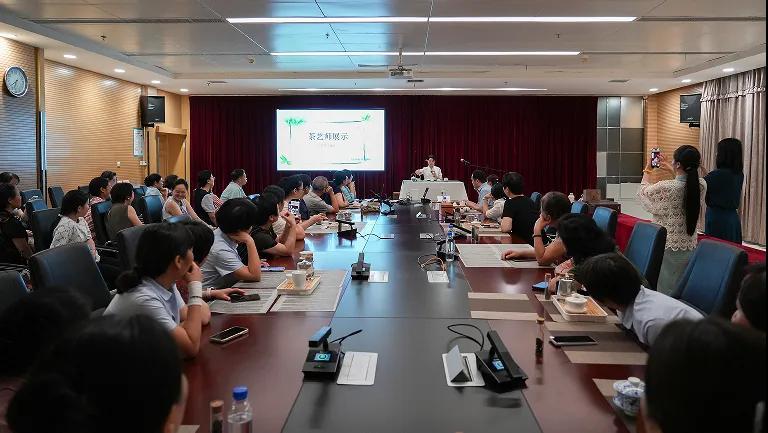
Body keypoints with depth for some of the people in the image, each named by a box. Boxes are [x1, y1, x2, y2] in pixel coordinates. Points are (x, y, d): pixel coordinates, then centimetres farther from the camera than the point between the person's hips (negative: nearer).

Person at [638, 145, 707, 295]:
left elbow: (643, 192, 2)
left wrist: (647, 170, 18)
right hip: (690, 247, 5)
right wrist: (668, 167, 33)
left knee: (665, 291, 5)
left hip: (667, 247, -5)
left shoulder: (666, 188, -20)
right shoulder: (701, 185, -5)